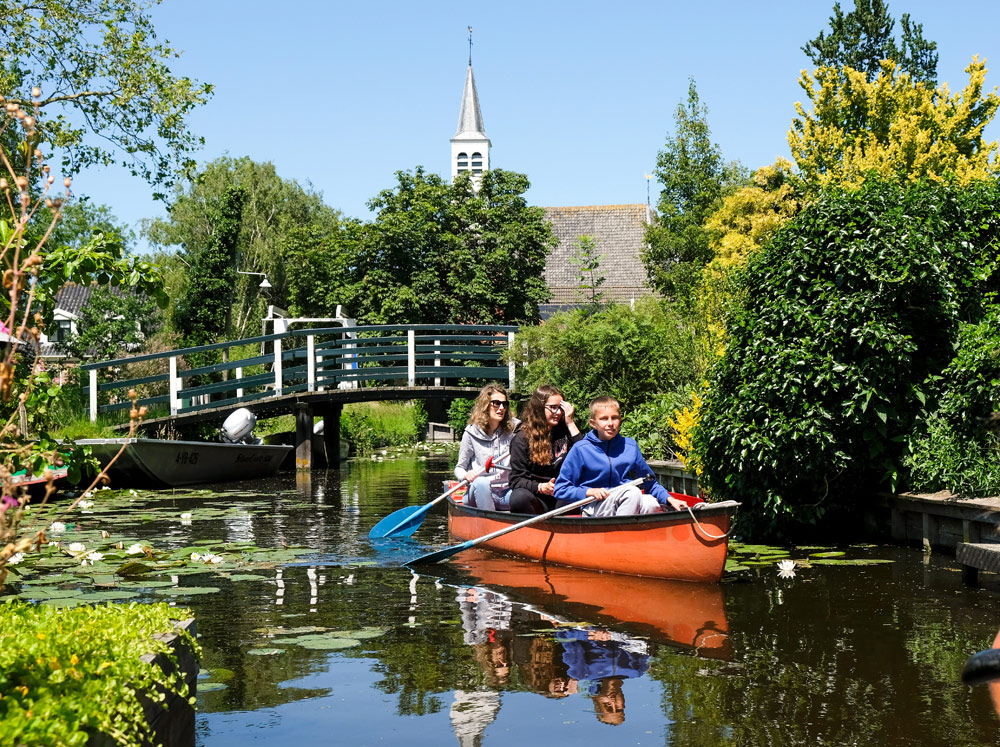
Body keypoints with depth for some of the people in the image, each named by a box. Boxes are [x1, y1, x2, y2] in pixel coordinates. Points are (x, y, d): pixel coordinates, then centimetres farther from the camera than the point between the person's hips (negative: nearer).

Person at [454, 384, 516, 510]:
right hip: (479, 493, -1)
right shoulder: (472, 433, 1)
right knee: (481, 482, -36)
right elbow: (459, 468, 5)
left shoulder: (512, 430, 8)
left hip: (504, 494, 2)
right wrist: (466, 475, -17)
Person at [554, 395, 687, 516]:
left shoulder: (630, 446, 9)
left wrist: (669, 499, 3)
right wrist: (590, 492, -15)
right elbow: (560, 490, -1)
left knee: (651, 504, -28)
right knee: (632, 492, -30)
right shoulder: (580, 449, -2)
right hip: (593, 509, -4)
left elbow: (650, 483, 19)